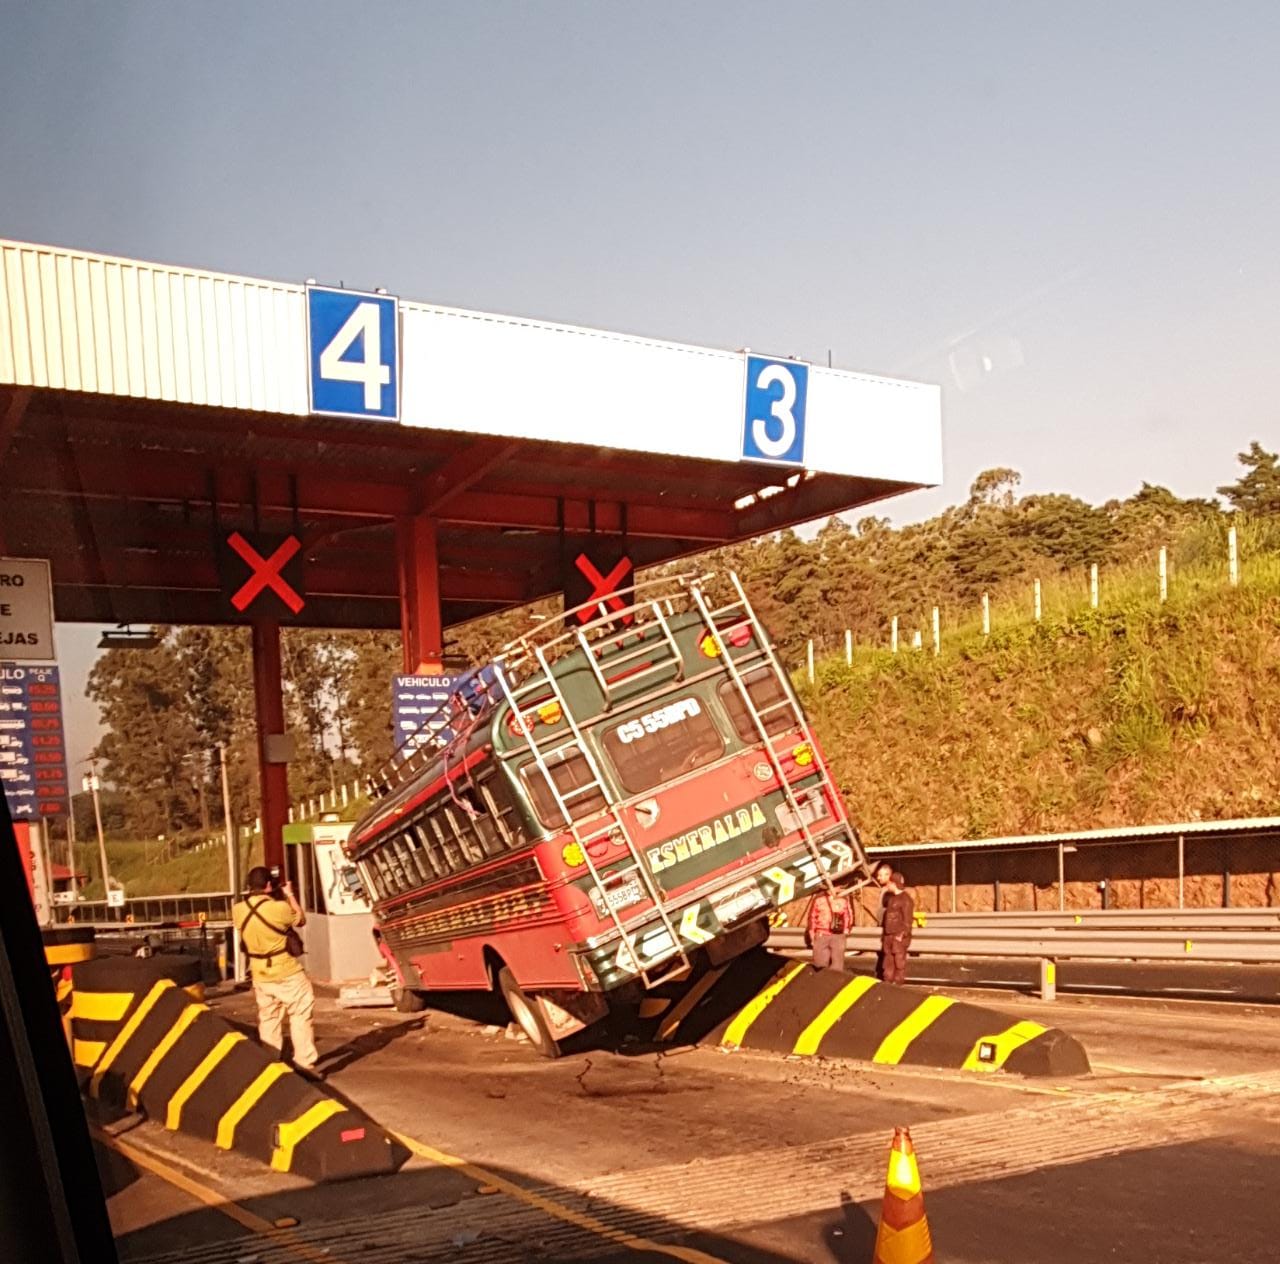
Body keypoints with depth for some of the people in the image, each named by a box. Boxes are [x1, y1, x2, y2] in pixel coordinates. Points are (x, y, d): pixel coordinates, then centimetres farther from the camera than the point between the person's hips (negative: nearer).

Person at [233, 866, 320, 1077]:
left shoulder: (238, 910, -6)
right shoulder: (279, 907, -21)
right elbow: (301, 919, -2)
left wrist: (251, 894, 15)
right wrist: (289, 895, 6)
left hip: (260, 974, 5)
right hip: (287, 972, -5)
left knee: (268, 1020, 15)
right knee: (301, 1015, 4)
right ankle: (304, 1060, -1)